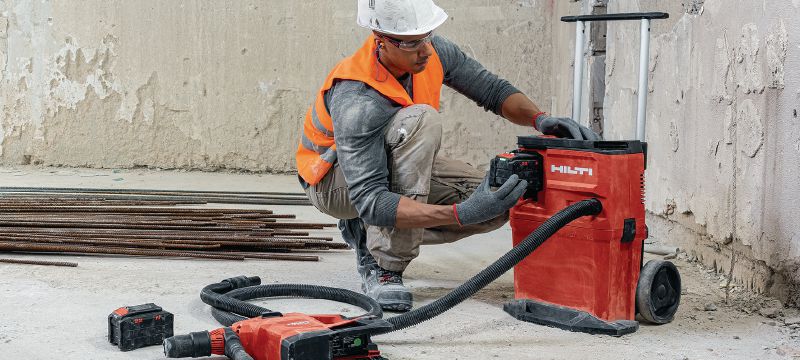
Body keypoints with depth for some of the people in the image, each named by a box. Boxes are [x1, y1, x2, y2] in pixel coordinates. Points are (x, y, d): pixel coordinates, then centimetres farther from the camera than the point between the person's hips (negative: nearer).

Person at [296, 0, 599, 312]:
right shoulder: (356, 101, -37)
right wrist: (461, 214, -51)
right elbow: (369, 200, -42)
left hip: (394, 166, 7)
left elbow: (493, 90, -5)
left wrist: (541, 119, -26)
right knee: (420, 120, -36)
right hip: (334, 180, -7)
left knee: (499, 204, -12)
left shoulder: (433, 51, -17)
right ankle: (383, 266, -29)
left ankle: (369, 232, 2)